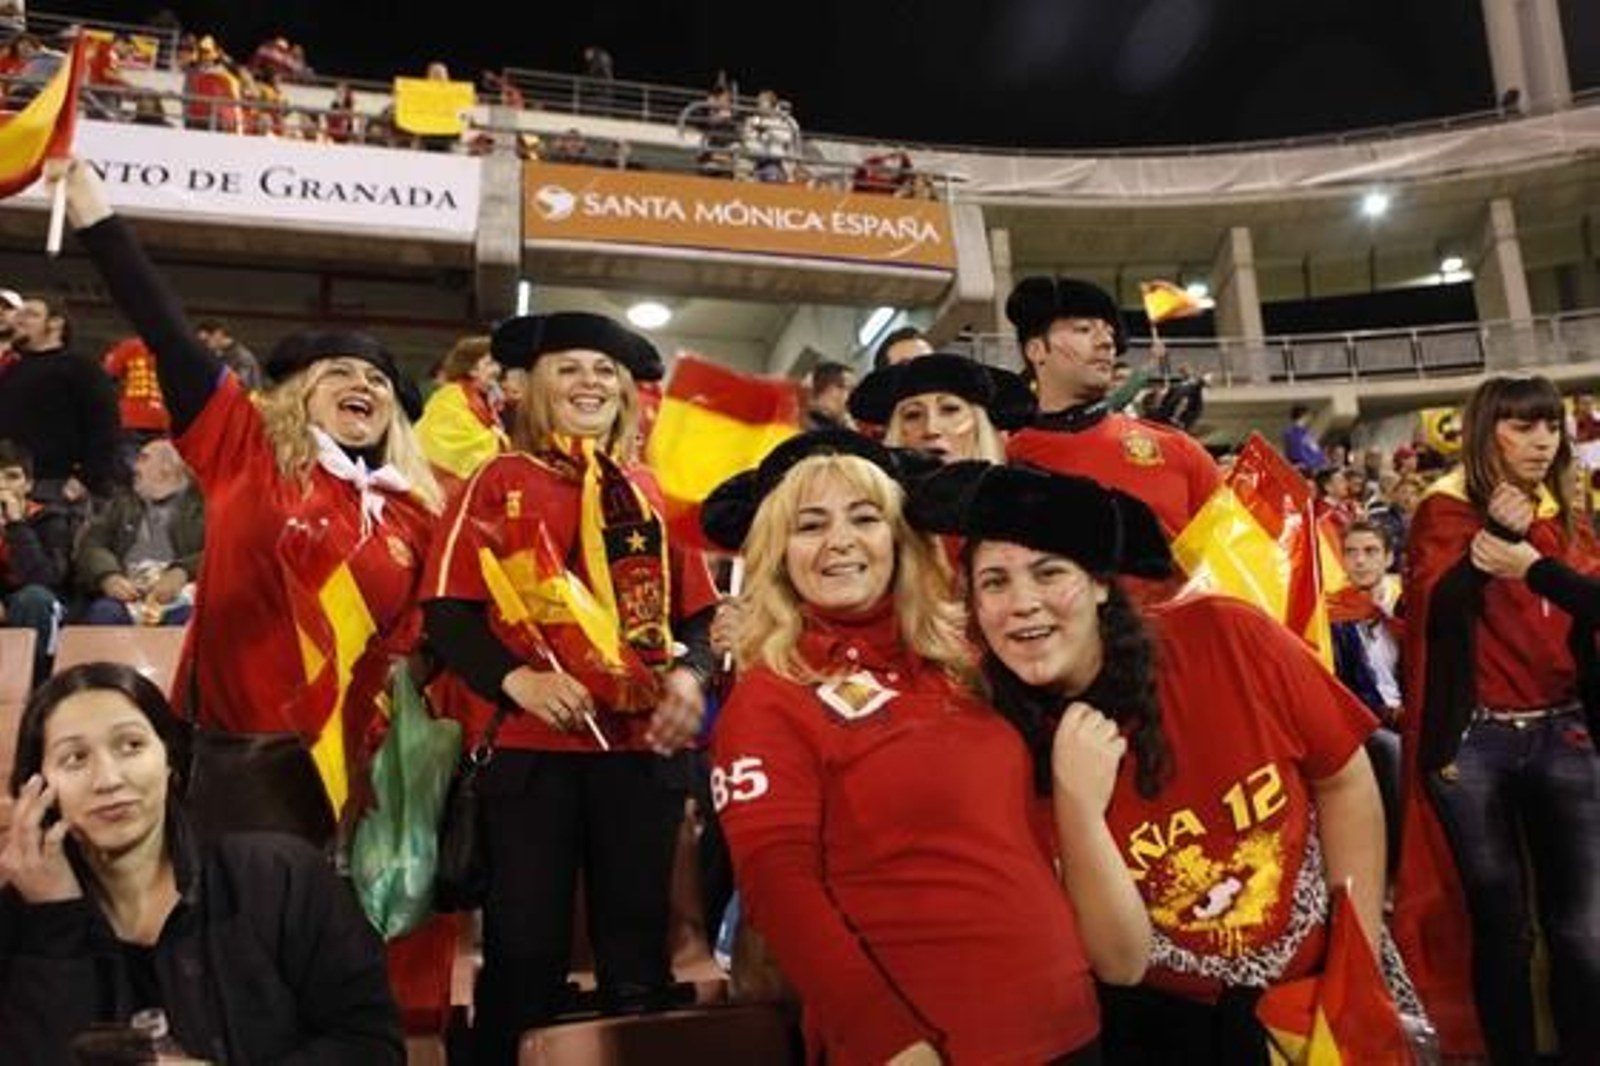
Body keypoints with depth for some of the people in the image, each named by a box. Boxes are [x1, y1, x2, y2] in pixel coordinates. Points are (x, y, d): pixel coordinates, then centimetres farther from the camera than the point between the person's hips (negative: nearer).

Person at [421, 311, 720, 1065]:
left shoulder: (653, 492, 14)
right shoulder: (500, 481, 5)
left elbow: (697, 612, 14)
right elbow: (447, 611, -2)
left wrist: (689, 675, -6)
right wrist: (515, 679, -17)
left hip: (642, 743, 3)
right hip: (529, 743, -3)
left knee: (639, 952, 11)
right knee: (526, 950, 5)